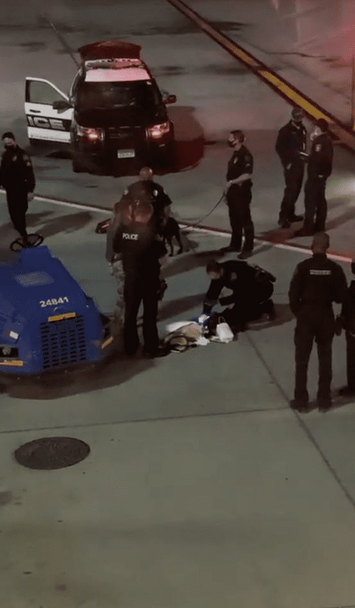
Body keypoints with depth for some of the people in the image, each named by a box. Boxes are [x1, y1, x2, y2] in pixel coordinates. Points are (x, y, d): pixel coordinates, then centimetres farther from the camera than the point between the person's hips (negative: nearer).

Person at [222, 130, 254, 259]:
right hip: (233, 191, 9)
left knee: (245, 220, -1)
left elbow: (247, 175, -28)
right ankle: (235, 244, 30)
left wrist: (232, 182, -22)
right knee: (234, 220, 18)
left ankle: (248, 248, 6)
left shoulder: (245, 155, -19)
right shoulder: (236, 153, 10)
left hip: (242, 192, -9)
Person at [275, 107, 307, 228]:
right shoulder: (285, 131, -13)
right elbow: (279, 148, -12)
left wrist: (303, 157, 7)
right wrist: (286, 162, -15)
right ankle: (283, 217, -8)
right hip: (291, 164, -8)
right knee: (290, 190, -11)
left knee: (296, 190, 12)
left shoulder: (302, 129, 9)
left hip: (300, 163, 8)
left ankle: (290, 214, 23)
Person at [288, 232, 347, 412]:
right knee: (325, 359, 15)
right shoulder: (335, 269, -10)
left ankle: (301, 400, 13)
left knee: (302, 360, 9)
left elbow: (293, 294, -12)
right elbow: (341, 296, -6)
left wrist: (298, 312, 5)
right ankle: (324, 399, 20)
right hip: (326, 316, 2)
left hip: (306, 315, -1)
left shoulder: (303, 267, -14)